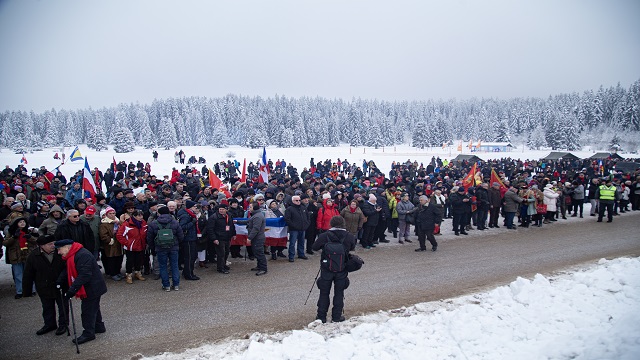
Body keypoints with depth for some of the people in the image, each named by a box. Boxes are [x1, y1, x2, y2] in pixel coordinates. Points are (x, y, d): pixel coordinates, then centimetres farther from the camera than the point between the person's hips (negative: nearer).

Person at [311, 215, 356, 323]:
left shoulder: (324, 236, -13)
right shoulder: (349, 237, -7)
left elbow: (315, 247, -1)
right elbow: (352, 248, 10)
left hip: (327, 269, -1)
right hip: (342, 270, 1)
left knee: (324, 293, 12)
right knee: (339, 293, 12)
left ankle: (321, 316, 17)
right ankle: (336, 316, 16)